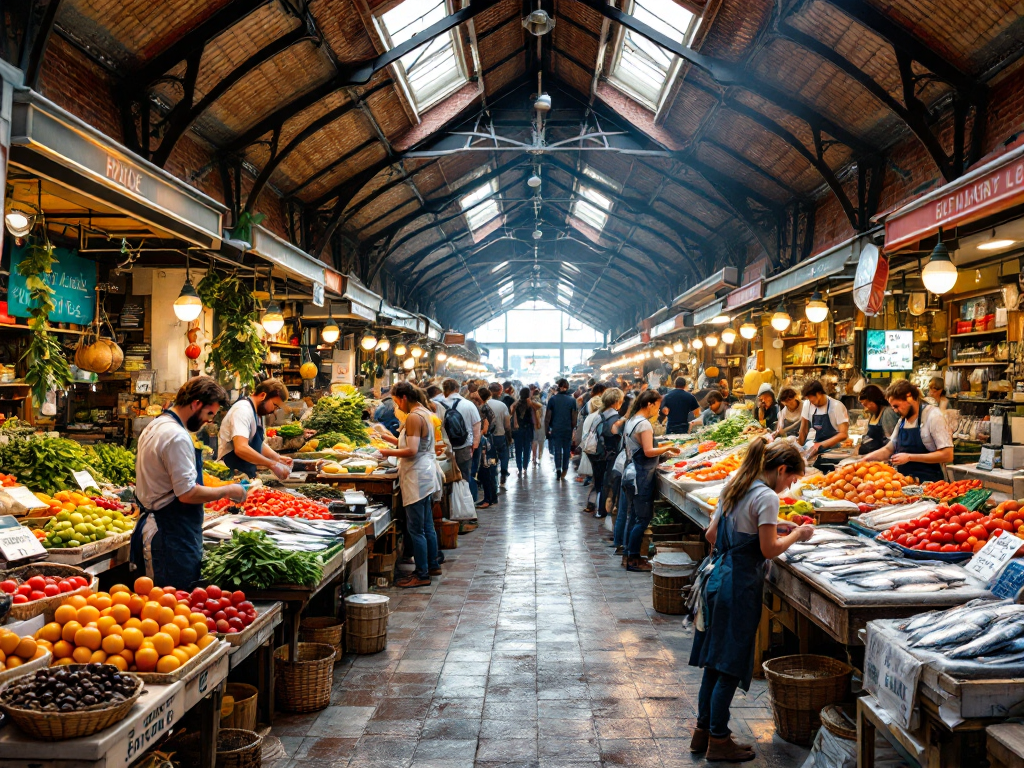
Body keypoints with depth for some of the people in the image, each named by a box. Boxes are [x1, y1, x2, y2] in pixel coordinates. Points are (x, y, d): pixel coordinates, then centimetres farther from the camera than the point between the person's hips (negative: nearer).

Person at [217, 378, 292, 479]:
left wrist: (278, 458, 10)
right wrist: (273, 465, -24)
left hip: (247, 476, 9)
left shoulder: (255, 413, 14)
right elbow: (241, 448, -29)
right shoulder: (243, 409, -17)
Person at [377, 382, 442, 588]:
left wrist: (389, 452, -10)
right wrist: (395, 442, 18)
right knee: (427, 526, 18)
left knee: (416, 529, -4)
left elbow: (411, 451, -23)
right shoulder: (424, 413, 13)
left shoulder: (414, 417, -17)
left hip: (417, 478, -10)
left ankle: (422, 575, 1)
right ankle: (432, 565, 28)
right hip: (427, 474, 10)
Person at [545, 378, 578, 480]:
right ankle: (564, 471, 16)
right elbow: (574, 418, -3)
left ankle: (558, 468, -11)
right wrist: (573, 429, 8)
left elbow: (548, 417, -4)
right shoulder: (572, 400, -2)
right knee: (566, 450, 12)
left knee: (557, 450, 6)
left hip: (556, 429, -1)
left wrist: (546, 430, 3)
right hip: (568, 430, 1)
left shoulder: (552, 399, -3)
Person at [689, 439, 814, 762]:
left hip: (718, 577, 9)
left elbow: (712, 534, 15)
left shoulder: (734, 488, 12)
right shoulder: (766, 497, -14)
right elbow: (769, 550, -15)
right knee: (730, 664, 1)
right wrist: (797, 534, -1)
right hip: (740, 585, -8)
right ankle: (718, 740, 10)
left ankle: (703, 730, 24)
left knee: (715, 660, 15)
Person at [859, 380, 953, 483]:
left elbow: (947, 455, -14)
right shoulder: (902, 420, 15)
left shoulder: (933, 416, -9)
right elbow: (888, 449, 25)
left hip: (928, 483, -6)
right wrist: (867, 457, 7)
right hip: (905, 482, 6)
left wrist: (909, 457, -15)